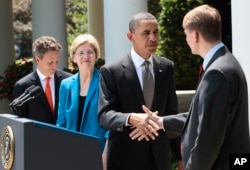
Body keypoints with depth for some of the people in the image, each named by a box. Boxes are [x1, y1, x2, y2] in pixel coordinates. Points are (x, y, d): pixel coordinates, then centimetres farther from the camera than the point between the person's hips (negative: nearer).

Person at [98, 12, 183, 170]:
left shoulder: (167, 67, 6)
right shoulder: (111, 71, -7)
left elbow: (171, 112, 11)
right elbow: (104, 115, -13)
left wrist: (179, 154, 12)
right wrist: (131, 118, -33)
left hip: (159, 156, 4)